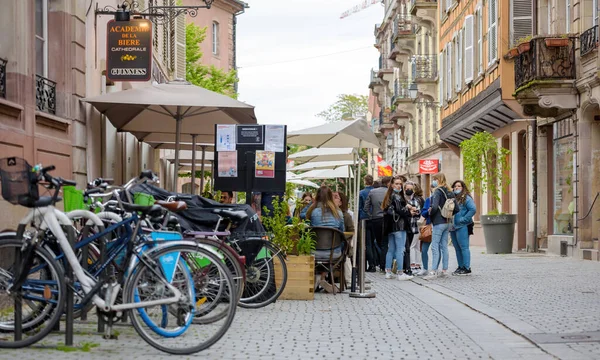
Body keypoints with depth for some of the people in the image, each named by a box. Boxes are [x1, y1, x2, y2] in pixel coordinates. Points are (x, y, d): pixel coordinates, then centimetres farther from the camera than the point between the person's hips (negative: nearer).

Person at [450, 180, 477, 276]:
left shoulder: (466, 198, -6)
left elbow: (473, 209, -16)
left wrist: (464, 219, -16)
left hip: (462, 227, -8)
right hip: (453, 227, 8)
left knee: (464, 247, -7)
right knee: (457, 249, 11)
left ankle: (467, 268, -5)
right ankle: (460, 267, 18)